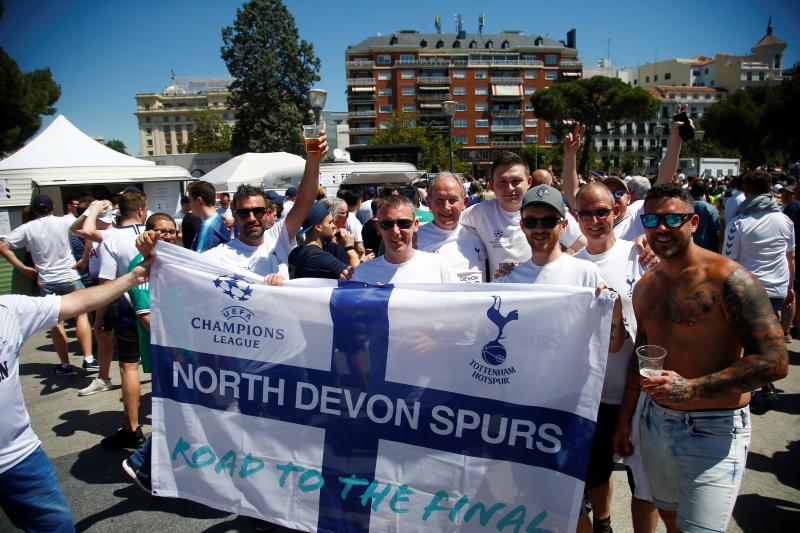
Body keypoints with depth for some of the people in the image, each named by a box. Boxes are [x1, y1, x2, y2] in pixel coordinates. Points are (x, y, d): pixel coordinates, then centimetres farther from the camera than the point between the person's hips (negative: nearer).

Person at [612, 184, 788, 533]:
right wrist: (624, 421, 18)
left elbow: (774, 361, -18)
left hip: (713, 429, -6)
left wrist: (691, 388, -25)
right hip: (656, 422, 6)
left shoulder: (728, 279, -15)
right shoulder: (645, 286, 7)